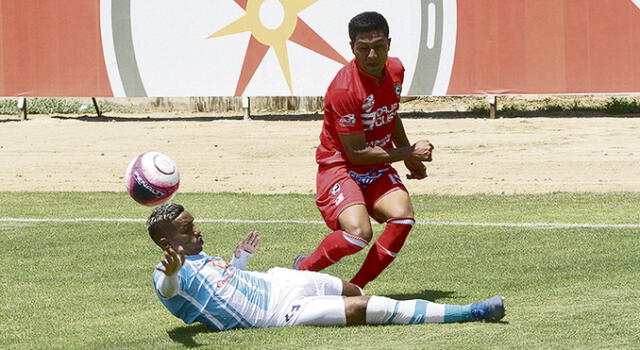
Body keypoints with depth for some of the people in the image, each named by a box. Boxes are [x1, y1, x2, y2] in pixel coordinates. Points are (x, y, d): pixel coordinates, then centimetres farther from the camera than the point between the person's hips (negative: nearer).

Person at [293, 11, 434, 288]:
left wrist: (411, 158, 24)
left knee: (403, 218, -22)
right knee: (358, 233, -29)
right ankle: (302, 269, -1)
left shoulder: (395, 70, 0)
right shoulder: (344, 89, -24)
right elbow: (356, 153, -20)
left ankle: (356, 287, -7)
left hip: (378, 169, 7)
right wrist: (409, 153, -13)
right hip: (339, 167, -7)